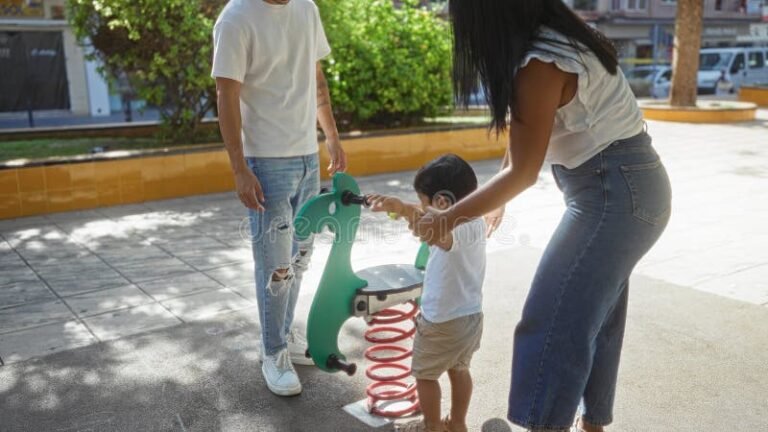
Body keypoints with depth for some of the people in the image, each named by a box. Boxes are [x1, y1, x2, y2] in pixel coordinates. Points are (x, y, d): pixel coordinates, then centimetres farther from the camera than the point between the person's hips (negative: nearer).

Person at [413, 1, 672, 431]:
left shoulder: (541, 65, -19)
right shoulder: (562, 38, 9)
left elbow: (523, 172, -15)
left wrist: (450, 217, -6)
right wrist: (497, 198, 20)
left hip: (613, 192, -10)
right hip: (630, 186, 10)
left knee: (553, 324, -6)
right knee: (595, 316, 17)